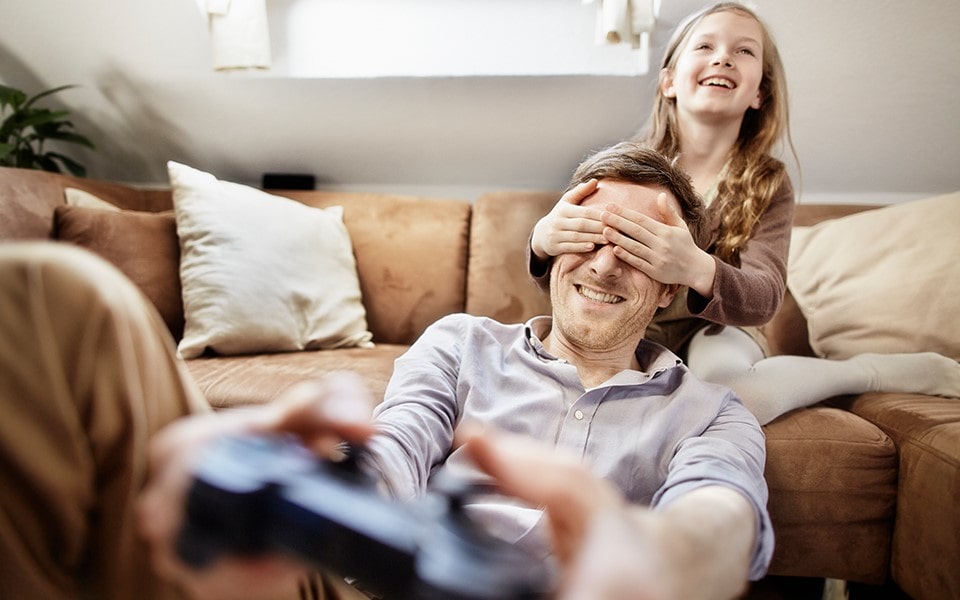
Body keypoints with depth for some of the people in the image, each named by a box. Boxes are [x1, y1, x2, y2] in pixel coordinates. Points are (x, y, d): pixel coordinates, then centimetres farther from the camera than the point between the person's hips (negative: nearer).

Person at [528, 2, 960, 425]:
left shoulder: (768, 183, -9)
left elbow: (763, 298, -23)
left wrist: (698, 271, -47)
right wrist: (545, 239, -41)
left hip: (716, 332, -2)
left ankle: (870, 371, -5)